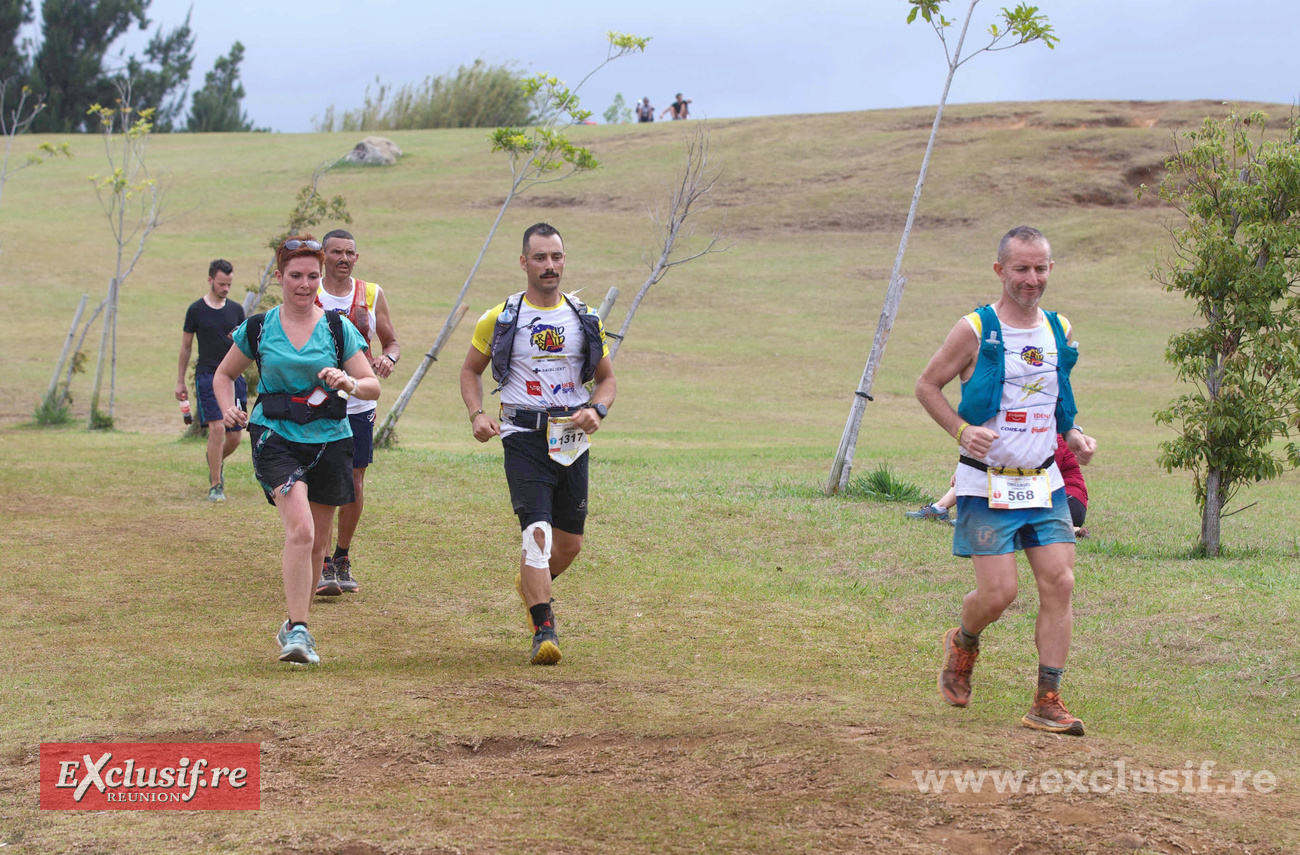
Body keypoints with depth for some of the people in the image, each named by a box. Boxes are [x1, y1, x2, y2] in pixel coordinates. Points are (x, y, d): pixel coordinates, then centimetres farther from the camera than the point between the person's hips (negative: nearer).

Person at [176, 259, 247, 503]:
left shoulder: (236, 309, 10)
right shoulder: (196, 309, 1)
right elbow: (186, 346, 7)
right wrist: (180, 381, 6)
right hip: (207, 375, -4)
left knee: (234, 437, 4)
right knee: (217, 429, -17)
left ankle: (217, 461, 38)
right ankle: (215, 486, -8)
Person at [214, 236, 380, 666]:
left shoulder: (338, 328, 2)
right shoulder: (258, 328, 2)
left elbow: (373, 386, 0)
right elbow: (224, 375, 17)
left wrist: (349, 383, -22)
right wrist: (229, 408, -3)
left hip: (329, 440, 3)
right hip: (276, 437, -3)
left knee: (318, 541, 11)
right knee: (300, 530, -22)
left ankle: (295, 623, 31)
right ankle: (298, 631, -20)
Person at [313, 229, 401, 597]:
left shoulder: (372, 295, 5)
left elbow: (392, 342, 12)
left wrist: (387, 357, -10)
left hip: (359, 404, 3)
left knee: (355, 484, 6)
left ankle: (342, 558, 23)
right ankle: (322, 566, -4)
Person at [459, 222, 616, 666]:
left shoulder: (585, 319, 8)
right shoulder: (499, 319, 2)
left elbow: (606, 378, 15)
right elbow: (471, 370, 13)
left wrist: (597, 411, -7)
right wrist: (477, 414, -5)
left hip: (572, 439, 3)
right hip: (524, 437, -3)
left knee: (569, 543, 10)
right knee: (537, 531, -19)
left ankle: (530, 586, 41)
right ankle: (544, 630, -21)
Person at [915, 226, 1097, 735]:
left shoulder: (1060, 332, 8)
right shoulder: (975, 330, -8)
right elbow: (927, 386, 0)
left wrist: (1074, 436, 4)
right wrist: (961, 430, -16)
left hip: (1044, 483, 5)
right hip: (987, 484, -5)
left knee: (1060, 583, -7)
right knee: (998, 593, -9)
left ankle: (1047, 702, 0)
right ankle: (963, 645, 26)